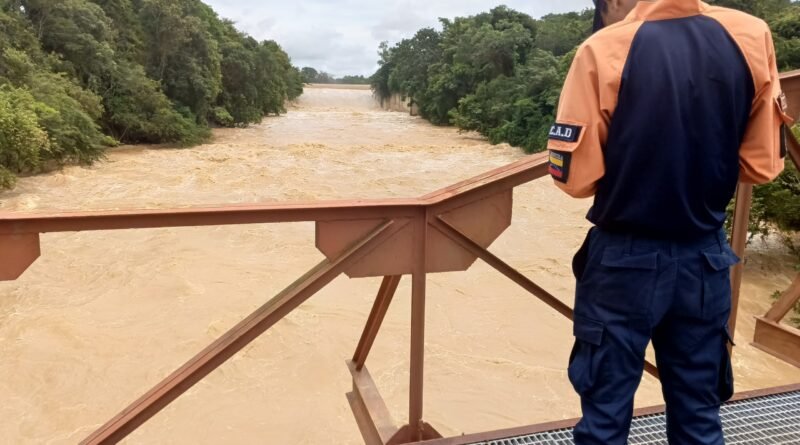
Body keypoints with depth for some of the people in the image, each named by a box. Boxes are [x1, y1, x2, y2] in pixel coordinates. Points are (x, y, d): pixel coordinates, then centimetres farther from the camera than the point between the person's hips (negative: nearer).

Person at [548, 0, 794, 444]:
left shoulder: (605, 49, -14)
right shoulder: (752, 37, -2)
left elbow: (575, 175, -13)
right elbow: (762, 163, 2)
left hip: (625, 261, -4)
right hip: (707, 260, 4)